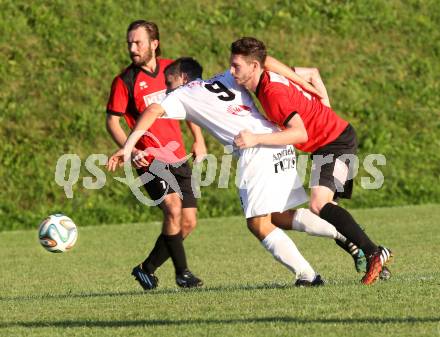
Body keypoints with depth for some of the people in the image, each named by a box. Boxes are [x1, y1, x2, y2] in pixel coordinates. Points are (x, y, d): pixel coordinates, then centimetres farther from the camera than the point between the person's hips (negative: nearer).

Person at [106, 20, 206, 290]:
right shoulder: (125, 81, -7)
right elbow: (112, 121, -4)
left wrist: (199, 140, 13)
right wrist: (131, 150, -19)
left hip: (178, 158, 5)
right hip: (150, 160, -5)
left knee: (188, 222, 4)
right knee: (173, 208, -25)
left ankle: (147, 269, 19)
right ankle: (182, 272, -12)